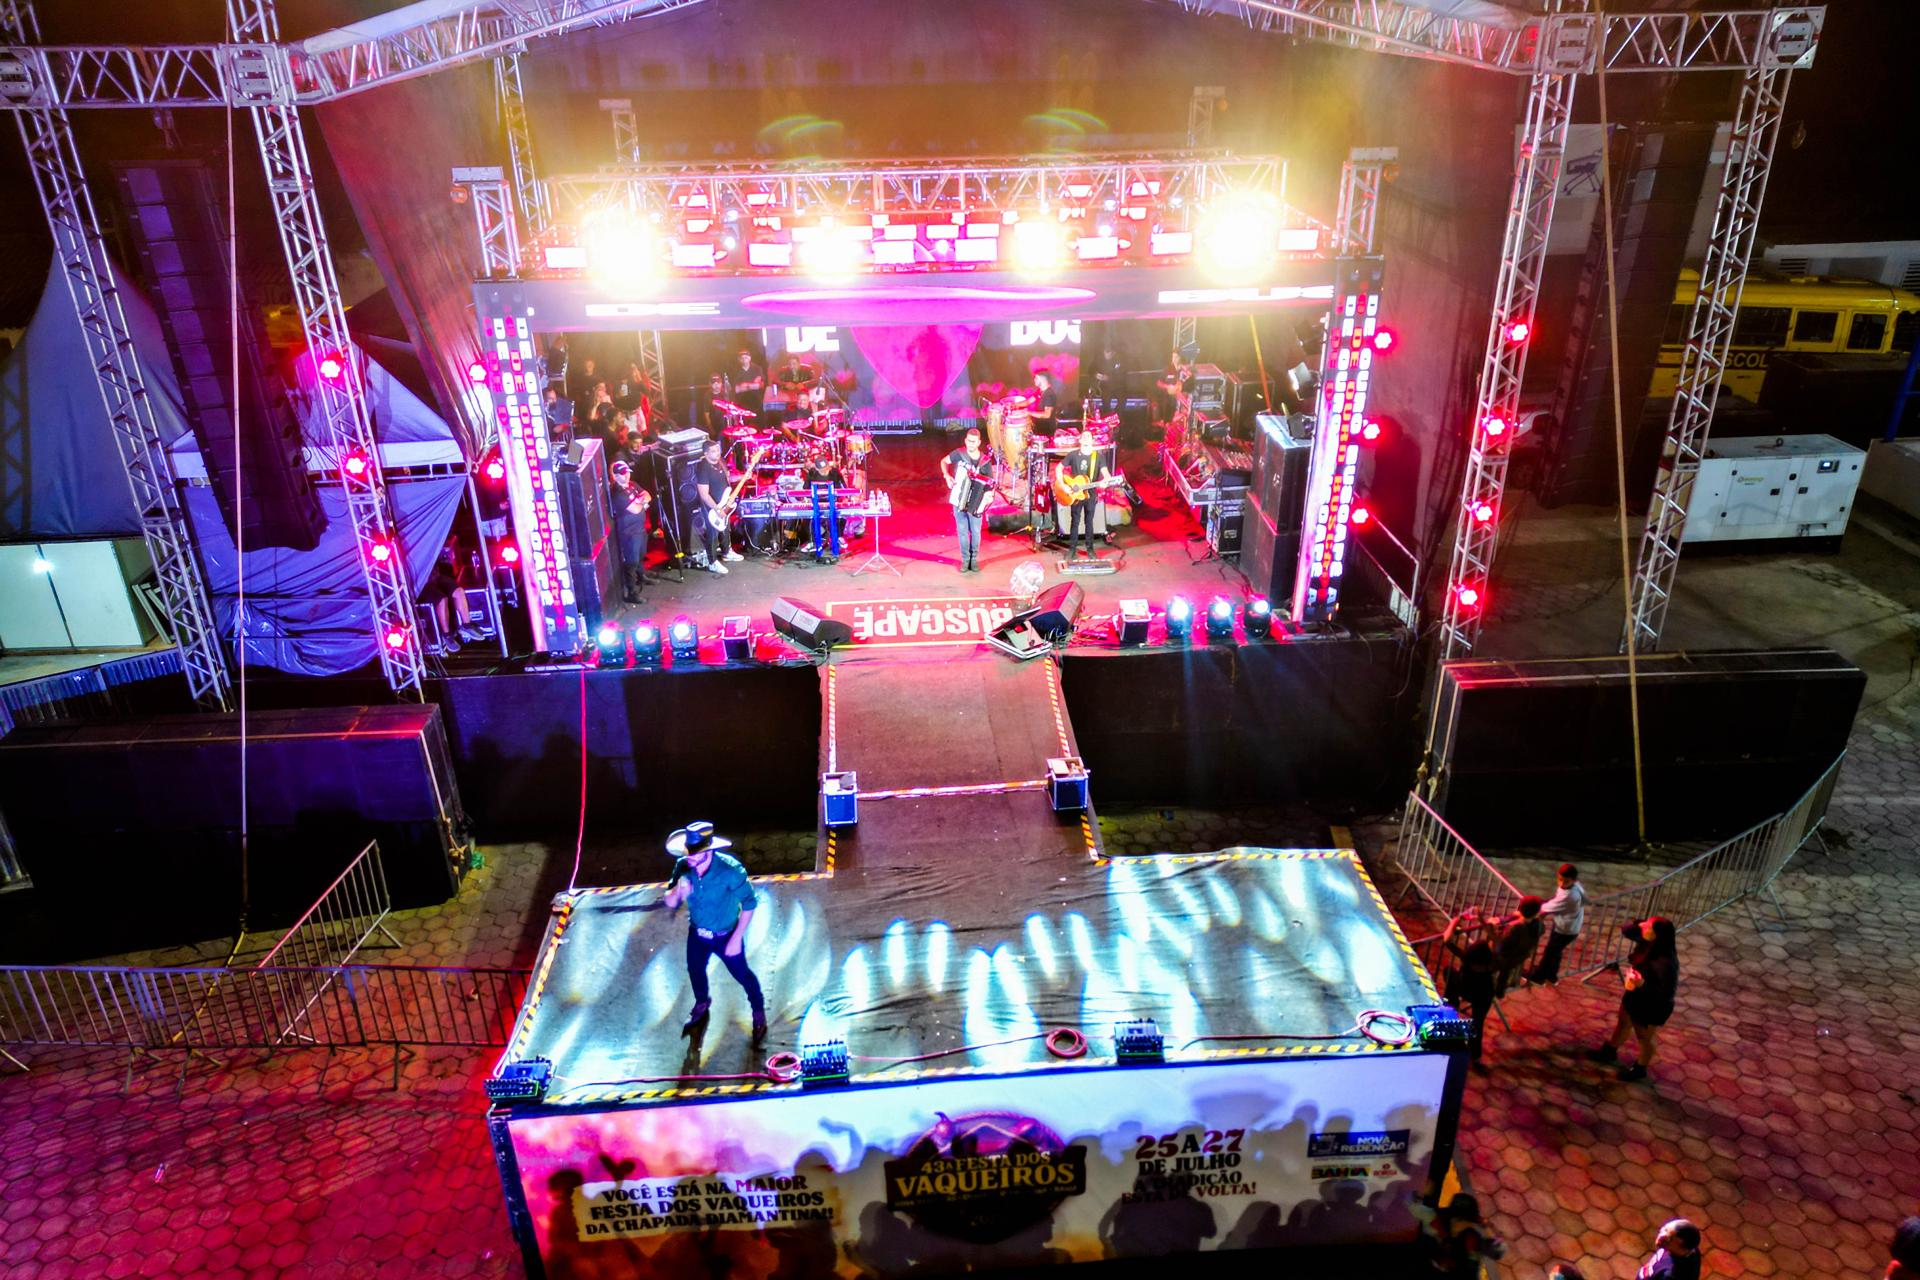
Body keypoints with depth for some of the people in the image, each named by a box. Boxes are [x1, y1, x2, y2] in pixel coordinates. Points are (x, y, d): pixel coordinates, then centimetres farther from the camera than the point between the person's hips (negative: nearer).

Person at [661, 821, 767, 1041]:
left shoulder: (729, 869, -34)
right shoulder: (683, 867, -22)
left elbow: (749, 903, -22)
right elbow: (670, 904, -12)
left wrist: (737, 938, -21)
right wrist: (678, 891, -36)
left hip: (726, 936, -4)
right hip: (697, 934, 4)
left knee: (742, 975, 15)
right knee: (695, 971, 27)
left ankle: (759, 1010, 46)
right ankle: (702, 1004, 60)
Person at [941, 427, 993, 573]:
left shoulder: (985, 461, -10)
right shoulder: (959, 454, -9)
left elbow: (990, 484, -2)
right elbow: (944, 461, 10)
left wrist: (989, 495, -22)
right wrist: (947, 476, -6)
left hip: (975, 503, 0)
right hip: (958, 500, 0)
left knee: (975, 531, 5)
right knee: (962, 531, 6)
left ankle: (974, 559, 21)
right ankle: (965, 560, 18)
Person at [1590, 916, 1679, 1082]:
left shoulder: (1666, 962, -38)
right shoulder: (1647, 942, -16)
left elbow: (1666, 992, -35)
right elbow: (1625, 930, 0)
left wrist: (1643, 984, -47)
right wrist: (1639, 925, -18)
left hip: (1651, 1006, -8)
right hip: (1635, 995, 8)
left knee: (1645, 1038, 19)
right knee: (1623, 1023, 29)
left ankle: (1640, 1069, 44)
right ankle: (1610, 1051, 53)